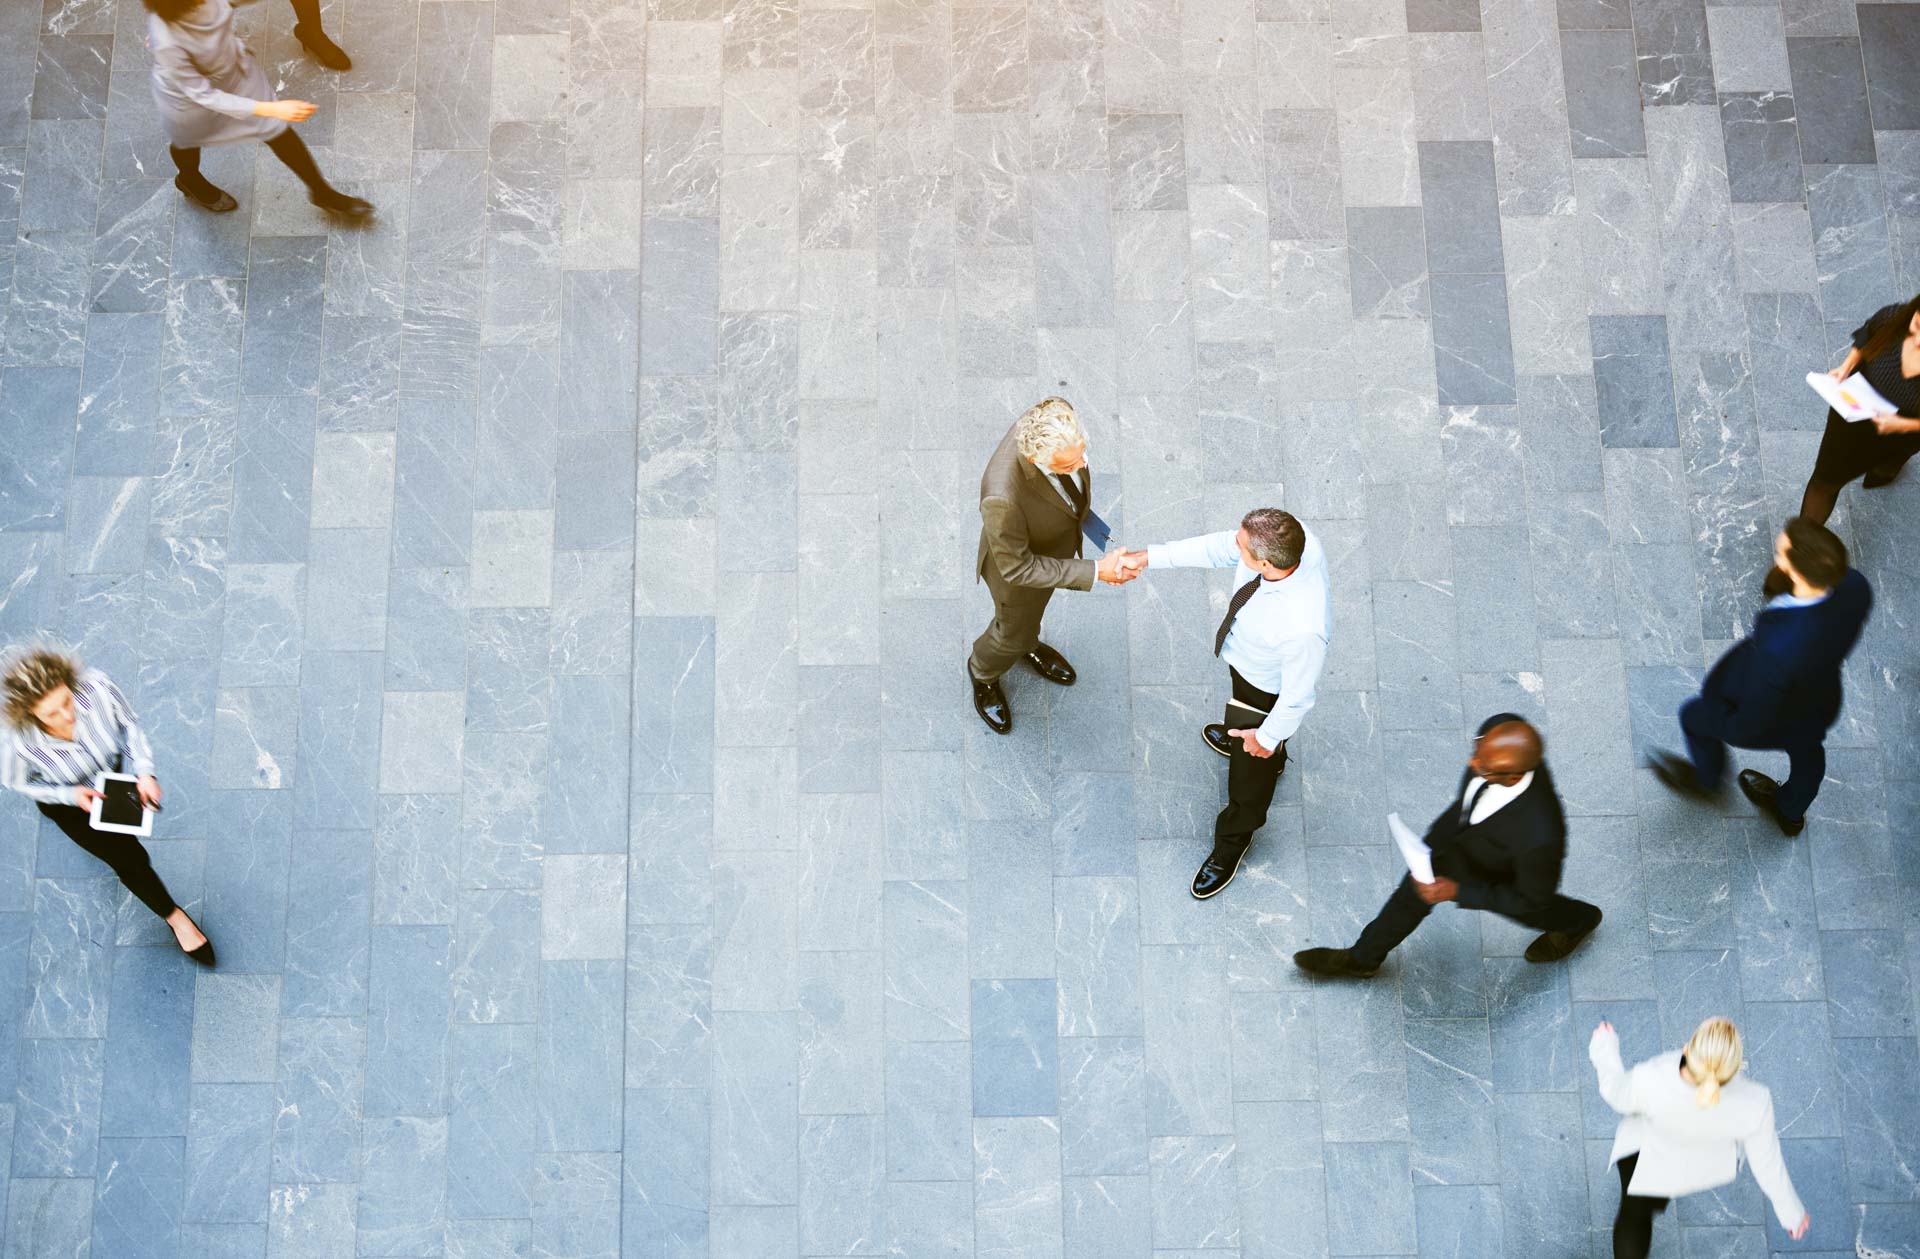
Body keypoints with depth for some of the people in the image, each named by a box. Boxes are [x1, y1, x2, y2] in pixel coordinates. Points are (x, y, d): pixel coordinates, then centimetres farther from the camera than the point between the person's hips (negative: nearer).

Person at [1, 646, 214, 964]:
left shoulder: (96, 688, -38)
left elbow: (128, 723, -16)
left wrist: (145, 771, -25)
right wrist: (71, 795, -26)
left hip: (112, 770, 3)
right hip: (68, 800, -2)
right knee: (129, 857, -4)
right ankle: (175, 918, 17)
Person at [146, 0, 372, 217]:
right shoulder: (168, 45, -46)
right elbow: (203, 95, -35)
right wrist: (273, 109, -38)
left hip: (234, 65, 4)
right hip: (190, 95, -4)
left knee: (278, 131, 15)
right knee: (187, 141, 29)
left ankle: (321, 192, 39)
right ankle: (190, 182, 65)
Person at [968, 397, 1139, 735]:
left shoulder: (1059, 418, -33)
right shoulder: (1003, 496, -50)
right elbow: (1018, 567, -32)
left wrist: (1078, 510, 12)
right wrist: (1095, 572, -32)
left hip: (1057, 545, 5)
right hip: (1019, 569, -5)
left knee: (1034, 608, 37)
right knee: (1015, 633, 27)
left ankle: (1027, 643, 70)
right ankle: (983, 672, 60)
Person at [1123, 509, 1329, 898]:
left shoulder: (1303, 629, -48)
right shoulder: (1289, 538, -32)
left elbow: (1297, 695, -29)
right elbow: (1219, 546, -13)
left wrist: (1268, 737, -11)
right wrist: (1150, 558, -11)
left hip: (1266, 690, -6)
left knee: (1251, 769, 23)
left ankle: (1232, 844, 52)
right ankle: (1240, 737, 75)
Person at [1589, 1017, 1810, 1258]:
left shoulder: (1648, 1083, -43)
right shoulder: (1752, 1104, -40)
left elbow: (1618, 1096, -17)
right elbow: (1766, 1160, -20)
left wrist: (1604, 1049, 4)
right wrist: (1791, 1211, 0)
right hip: (1712, 1159, 2)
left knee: (1635, 1215, 21)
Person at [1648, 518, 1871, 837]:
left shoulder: (1777, 650, -49)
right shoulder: (1854, 585, -33)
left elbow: (1754, 719, -30)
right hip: (1820, 700, 5)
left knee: (1695, 717, 27)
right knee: (1805, 751, 35)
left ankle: (1705, 780, 60)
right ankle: (1791, 812, 68)